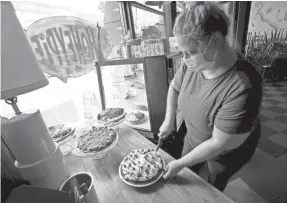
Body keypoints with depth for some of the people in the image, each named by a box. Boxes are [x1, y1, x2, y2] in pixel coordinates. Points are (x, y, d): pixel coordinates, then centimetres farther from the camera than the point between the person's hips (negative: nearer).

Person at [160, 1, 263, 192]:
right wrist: (169, 120, -8)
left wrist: (180, 163, -23)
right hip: (194, 139, 5)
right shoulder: (193, 64, -21)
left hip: (226, 152, -5)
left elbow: (219, 144, -32)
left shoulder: (242, 88, -40)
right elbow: (174, 87, -2)